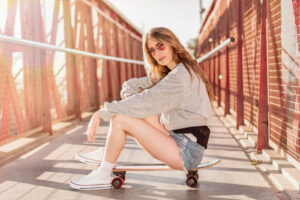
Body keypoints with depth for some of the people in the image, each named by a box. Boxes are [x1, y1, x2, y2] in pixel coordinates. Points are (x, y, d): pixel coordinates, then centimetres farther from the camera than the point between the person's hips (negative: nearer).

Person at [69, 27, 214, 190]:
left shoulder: (181, 75, -16)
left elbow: (145, 102, -23)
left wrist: (101, 113, -19)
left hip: (186, 153, -10)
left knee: (119, 119, -14)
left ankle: (103, 176, 0)